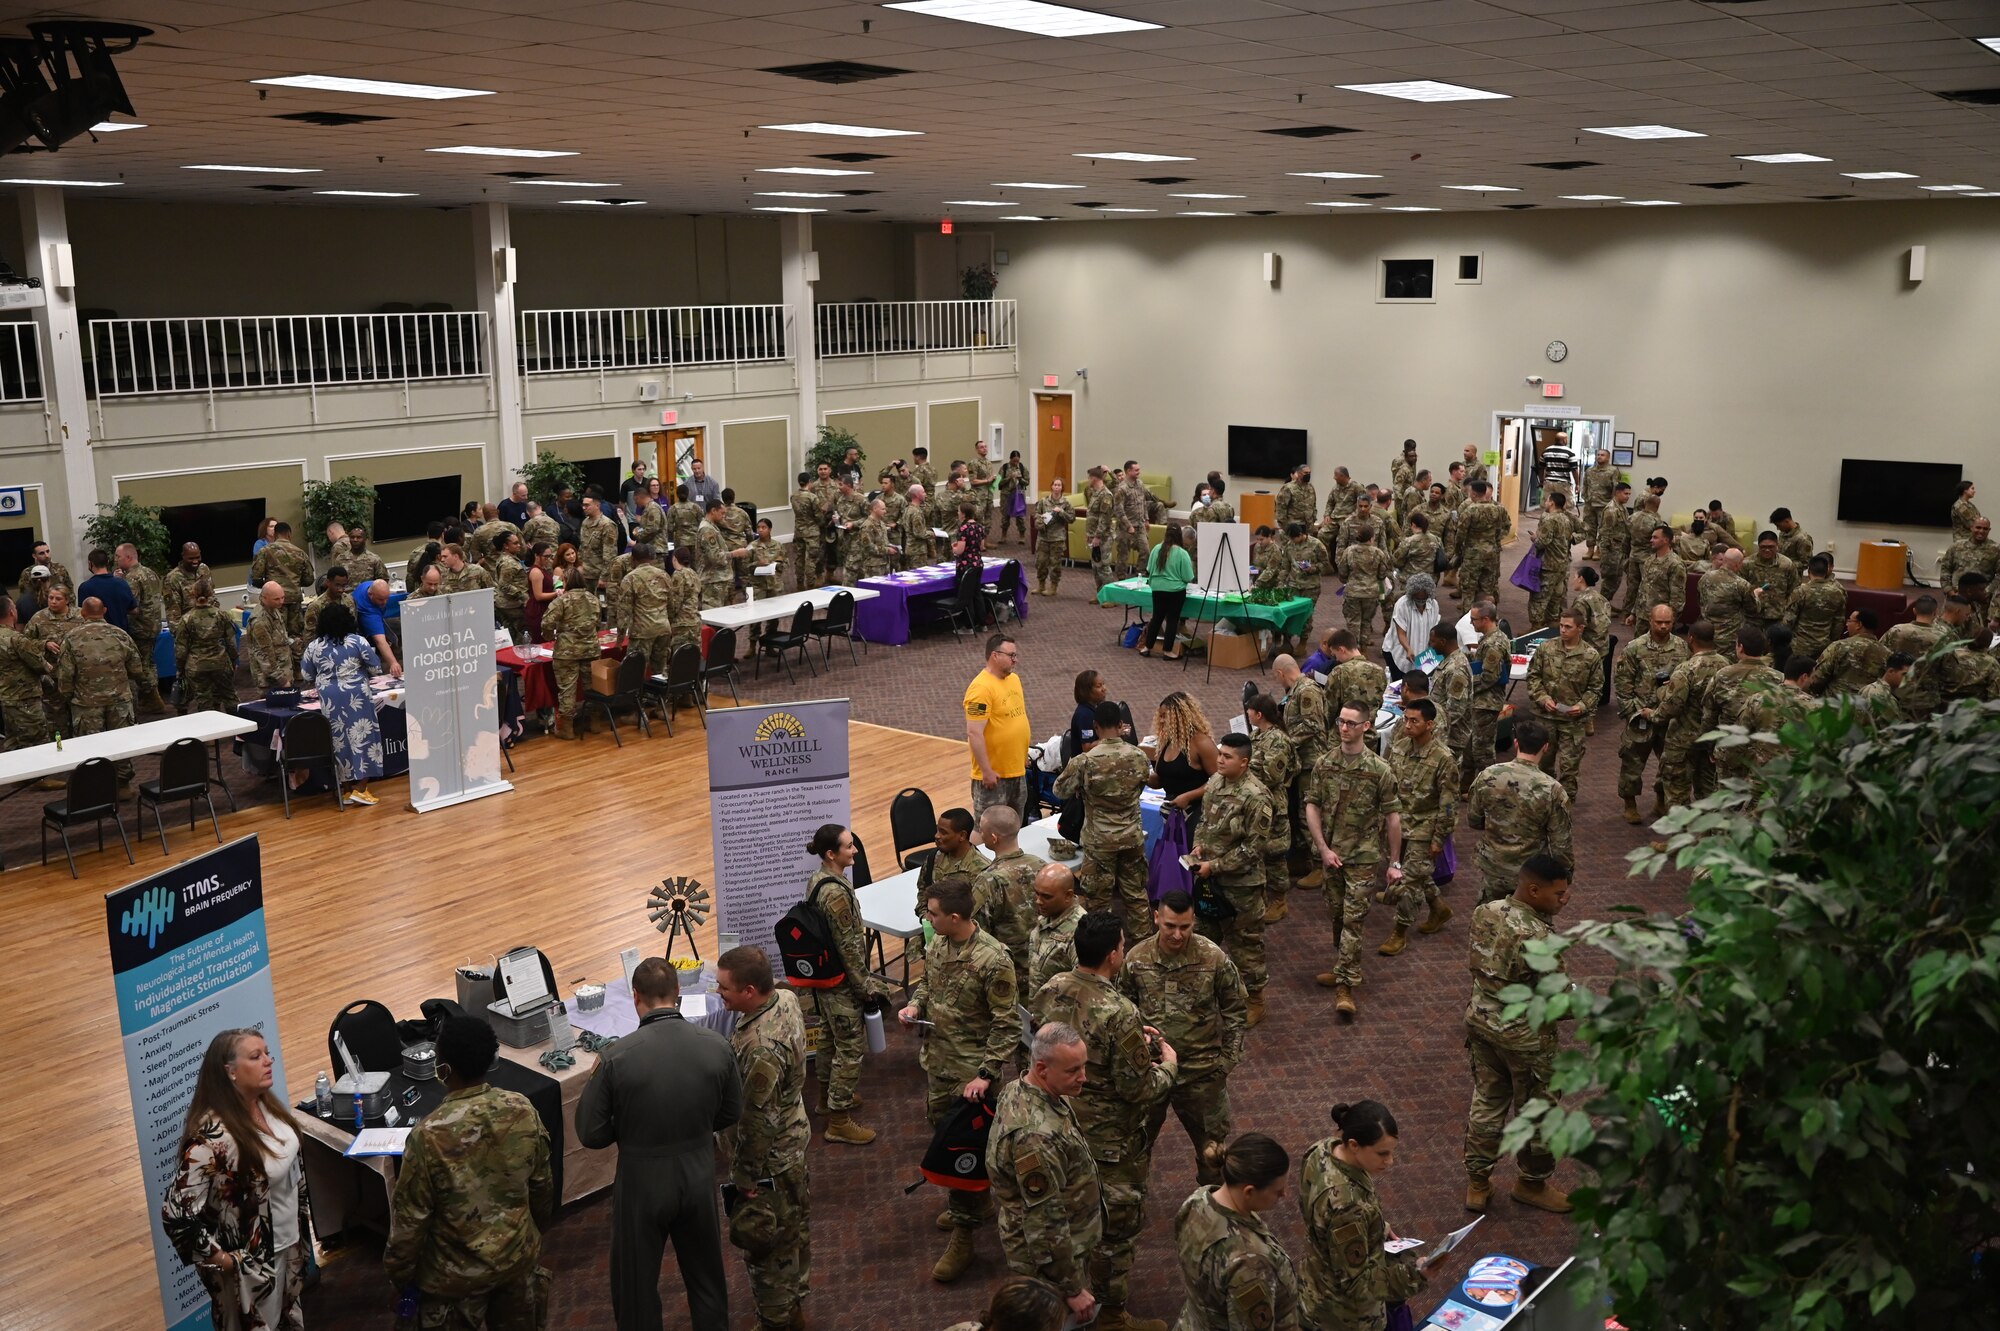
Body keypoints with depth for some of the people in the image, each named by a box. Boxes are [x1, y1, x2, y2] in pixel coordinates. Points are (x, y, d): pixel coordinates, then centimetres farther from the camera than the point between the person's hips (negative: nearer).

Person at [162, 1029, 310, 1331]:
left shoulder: (266, 1103, -7)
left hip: (289, 1239, 7)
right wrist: (221, 1259, -21)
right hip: (249, 1260, -7)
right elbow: (176, 1214, -31)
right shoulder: (213, 1135, -31)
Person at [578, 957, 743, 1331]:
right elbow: (732, 1113, 1)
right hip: (698, 1177, 3)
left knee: (637, 1285, 18)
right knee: (707, 1277, 24)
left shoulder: (617, 1057, -23)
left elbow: (590, 1134, -13)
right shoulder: (717, 1047, -14)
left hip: (643, 1182, -3)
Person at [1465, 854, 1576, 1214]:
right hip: (1524, 1035, -7)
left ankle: (1477, 1183, 32)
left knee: (1486, 1100, 21)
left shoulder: (1484, 912, -7)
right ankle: (1533, 1184, 37)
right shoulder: (1538, 937, -30)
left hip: (1481, 1019, 7)